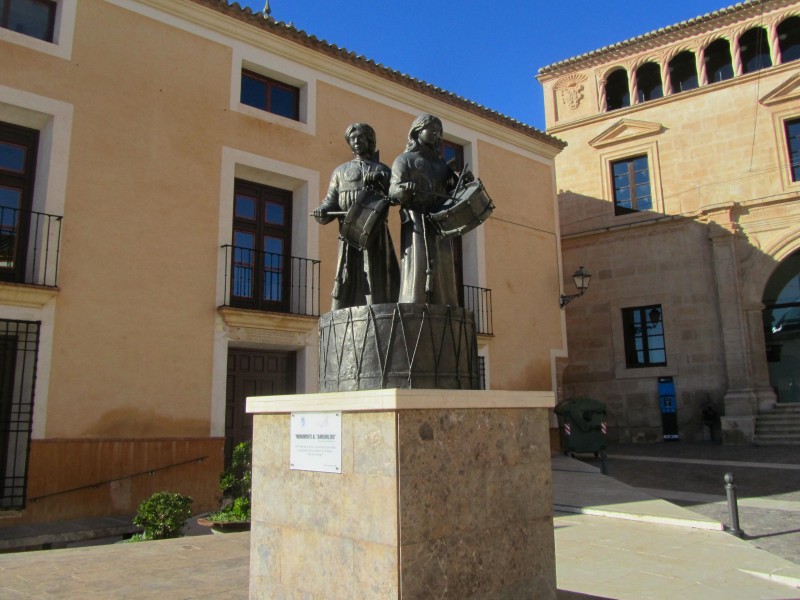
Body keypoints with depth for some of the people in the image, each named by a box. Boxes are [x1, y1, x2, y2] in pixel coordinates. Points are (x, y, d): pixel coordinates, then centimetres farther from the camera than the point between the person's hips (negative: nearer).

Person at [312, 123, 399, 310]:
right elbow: (331, 201, 13)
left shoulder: (383, 170, 20)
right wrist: (322, 212, -8)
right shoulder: (340, 171, 23)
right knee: (348, 280, -6)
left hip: (376, 233, 0)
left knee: (378, 279, -7)